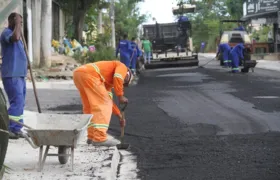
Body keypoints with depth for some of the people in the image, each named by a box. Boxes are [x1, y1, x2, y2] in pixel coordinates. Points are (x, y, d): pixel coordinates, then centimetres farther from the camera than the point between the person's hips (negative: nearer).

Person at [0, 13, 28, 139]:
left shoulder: (13, 33, 21)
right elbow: (15, 37, -35)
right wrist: (17, 24, -22)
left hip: (19, 74, 10)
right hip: (12, 75, -10)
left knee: (20, 103, 10)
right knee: (17, 102, -16)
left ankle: (17, 129, 14)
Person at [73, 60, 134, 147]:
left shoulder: (109, 79, 38)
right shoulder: (122, 67, 16)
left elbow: (108, 100, 38)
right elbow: (118, 78, -7)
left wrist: (120, 116, 41)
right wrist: (121, 96, 2)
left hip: (77, 73, 9)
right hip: (88, 74, -9)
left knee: (89, 106, 21)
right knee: (103, 105, -4)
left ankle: (91, 137, 23)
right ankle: (100, 138, -10)